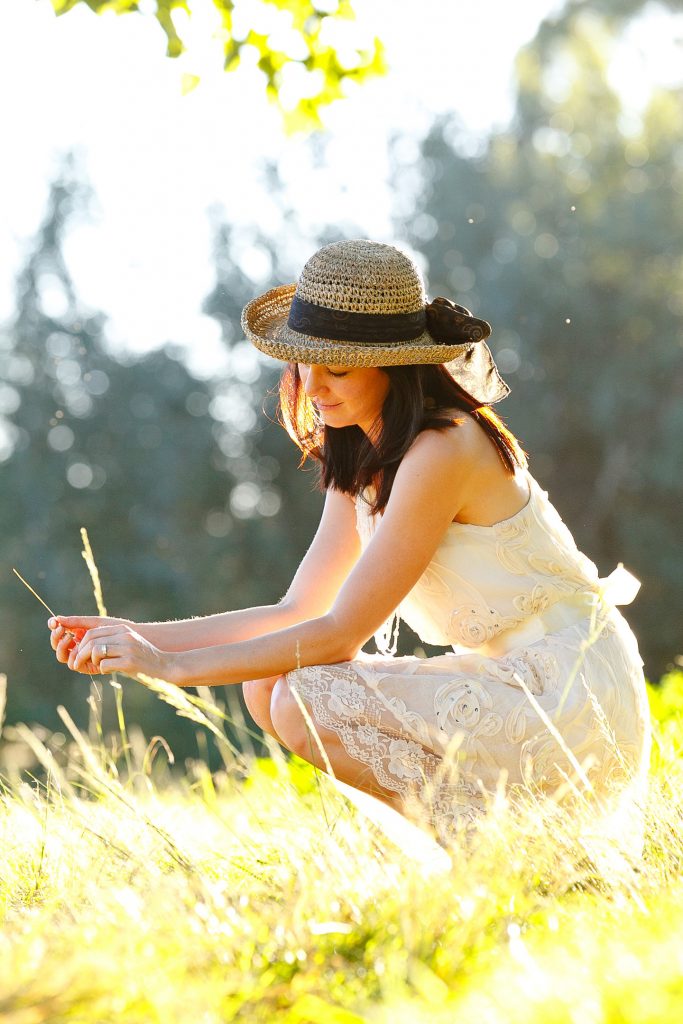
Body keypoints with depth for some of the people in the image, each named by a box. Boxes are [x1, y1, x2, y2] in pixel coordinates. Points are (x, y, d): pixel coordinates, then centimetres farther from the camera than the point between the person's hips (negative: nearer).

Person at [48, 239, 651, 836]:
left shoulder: (442, 451, -20)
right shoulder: (358, 459, 8)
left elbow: (340, 634, -20)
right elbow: (298, 613, 8)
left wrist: (174, 665, -19)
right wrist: (140, 638, -1)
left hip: (576, 704, -9)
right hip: (510, 680, 9)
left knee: (307, 701, -20)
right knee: (268, 688, 0)